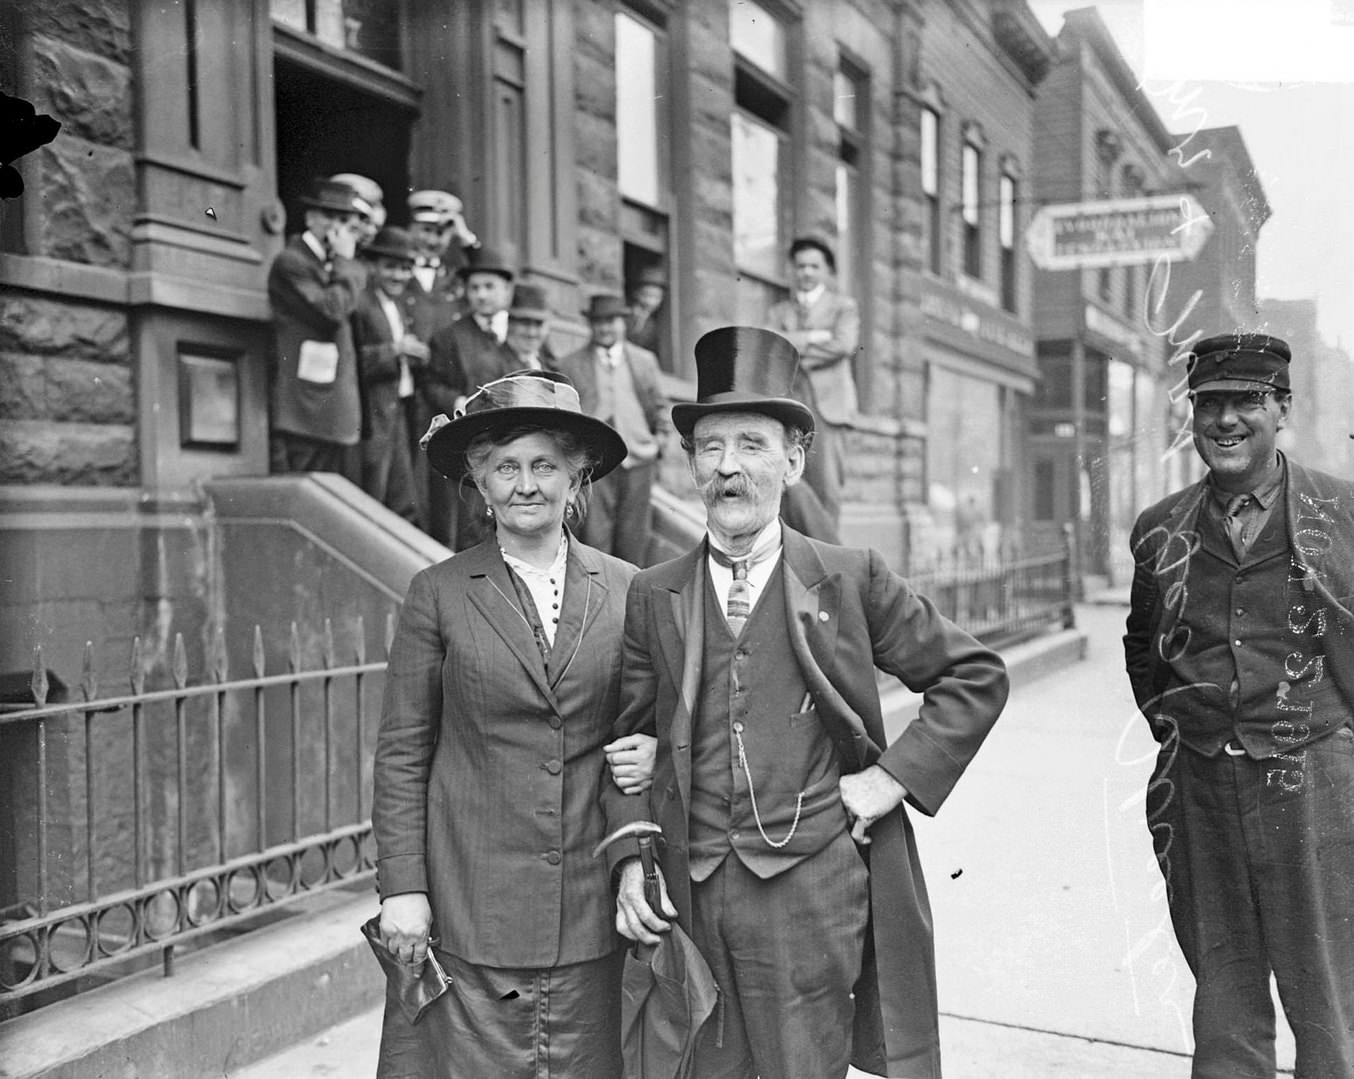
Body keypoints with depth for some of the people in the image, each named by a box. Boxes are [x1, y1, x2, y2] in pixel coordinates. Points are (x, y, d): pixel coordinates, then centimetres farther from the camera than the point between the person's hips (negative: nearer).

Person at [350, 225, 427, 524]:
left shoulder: (398, 307, 20)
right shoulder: (359, 304, -10)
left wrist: (415, 356, 4)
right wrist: (394, 349, -22)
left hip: (400, 413, 9)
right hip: (373, 418, -9)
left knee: (405, 509, 9)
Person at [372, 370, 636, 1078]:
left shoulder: (628, 591, 3)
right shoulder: (439, 594, -1)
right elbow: (401, 753, 0)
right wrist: (402, 888, -5)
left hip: (592, 907, 2)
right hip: (470, 906, -1)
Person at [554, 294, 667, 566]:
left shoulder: (645, 361, 13)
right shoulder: (570, 365, 6)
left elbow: (659, 404, 20)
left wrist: (659, 436, 8)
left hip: (638, 460, 2)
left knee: (634, 536, 5)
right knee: (594, 536, -6)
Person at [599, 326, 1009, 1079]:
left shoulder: (852, 580, -1)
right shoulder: (651, 599, 5)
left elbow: (976, 675, 5)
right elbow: (629, 735, 9)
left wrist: (896, 776, -4)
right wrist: (630, 854, -3)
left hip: (816, 893, -2)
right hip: (690, 896, 2)